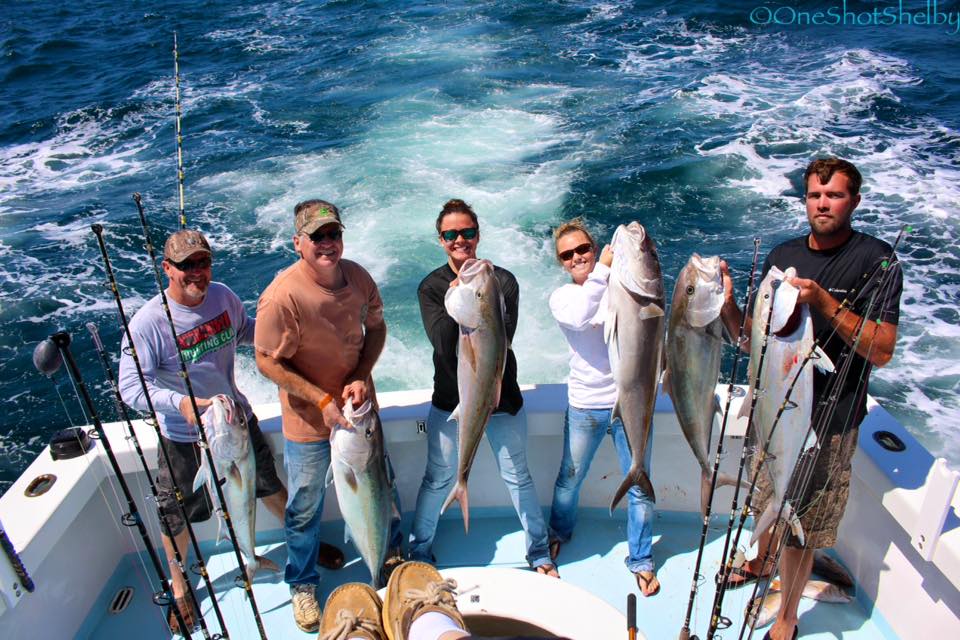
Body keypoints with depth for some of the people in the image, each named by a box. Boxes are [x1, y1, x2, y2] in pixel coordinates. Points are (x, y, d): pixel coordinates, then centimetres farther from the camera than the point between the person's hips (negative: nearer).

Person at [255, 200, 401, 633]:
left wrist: (361, 377, -13)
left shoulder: (357, 276, -10)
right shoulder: (283, 296, -27)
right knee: (305, 507, 14)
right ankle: (302, 585, 40)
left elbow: (376, 326, 2)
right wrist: (322, 400, -23)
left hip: (360, 406, 5)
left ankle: (393, 552, 52)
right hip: (309, 419, -5)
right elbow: (268, 362, -20)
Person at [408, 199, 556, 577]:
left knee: (517, 477, 14)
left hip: (501, 396, 0)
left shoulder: (502, 280, -6)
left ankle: (539, 552, 34)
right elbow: (442, 343, -18)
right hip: (449, 400, 0)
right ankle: (419, 550, 36)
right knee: (438, 480, 13)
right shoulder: (431, 287, -5)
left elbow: (503, 337, -18)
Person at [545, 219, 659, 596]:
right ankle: (559, 533, 46)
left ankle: (641, 559, 31)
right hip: (585, 406, 0)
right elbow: (580, 319, -23)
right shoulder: (561, 297, -1)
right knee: (569, 480, 16)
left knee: (640, 487, 9)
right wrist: (602, 268, -25)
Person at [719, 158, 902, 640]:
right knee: (768, 499, 24)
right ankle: (759, 563, 52)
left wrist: (824, 302, -28)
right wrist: (728, 305, -15)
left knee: (802, 526, 6)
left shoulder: (876, 260, -10)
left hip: (828, 419, -4)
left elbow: (882, 351, -18)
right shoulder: (782, 255, 3)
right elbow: (753, 342, 4)